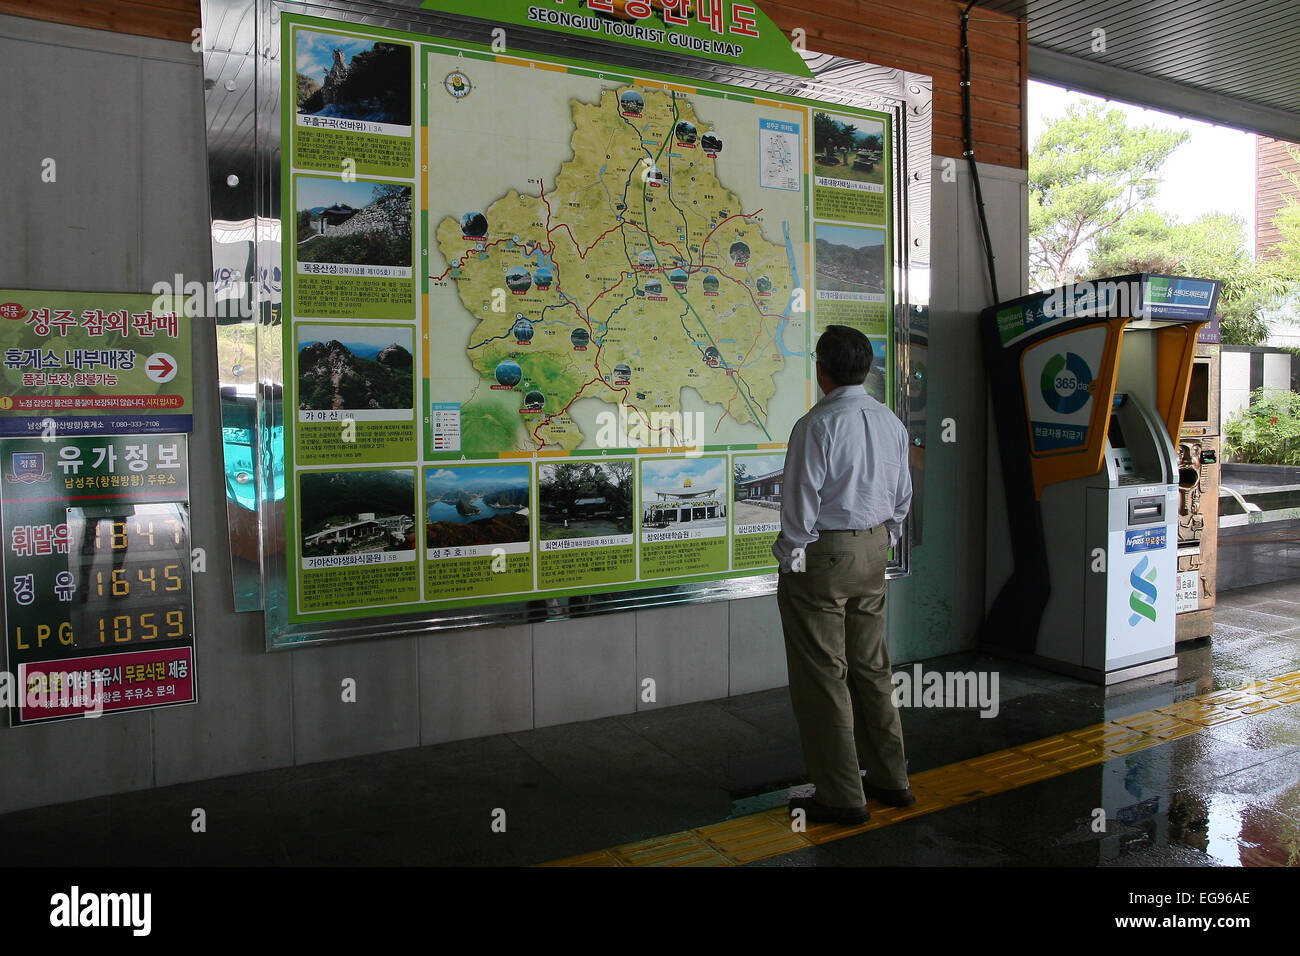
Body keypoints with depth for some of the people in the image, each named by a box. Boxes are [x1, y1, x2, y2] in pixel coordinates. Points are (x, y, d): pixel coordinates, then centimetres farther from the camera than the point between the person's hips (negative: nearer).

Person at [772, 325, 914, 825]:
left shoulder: (817, 426, -18)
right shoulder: (891, 422, 5)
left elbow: (801, 502, -18)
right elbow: (902, 496, 11)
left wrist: (789, 558, -7)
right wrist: (881, 544, 19)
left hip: (822, 556, -8)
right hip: (873, 552, 8)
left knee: (822, 676, 3)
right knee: (871, 666, 19)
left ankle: (841, 796, 13)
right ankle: (890, 778, 30)